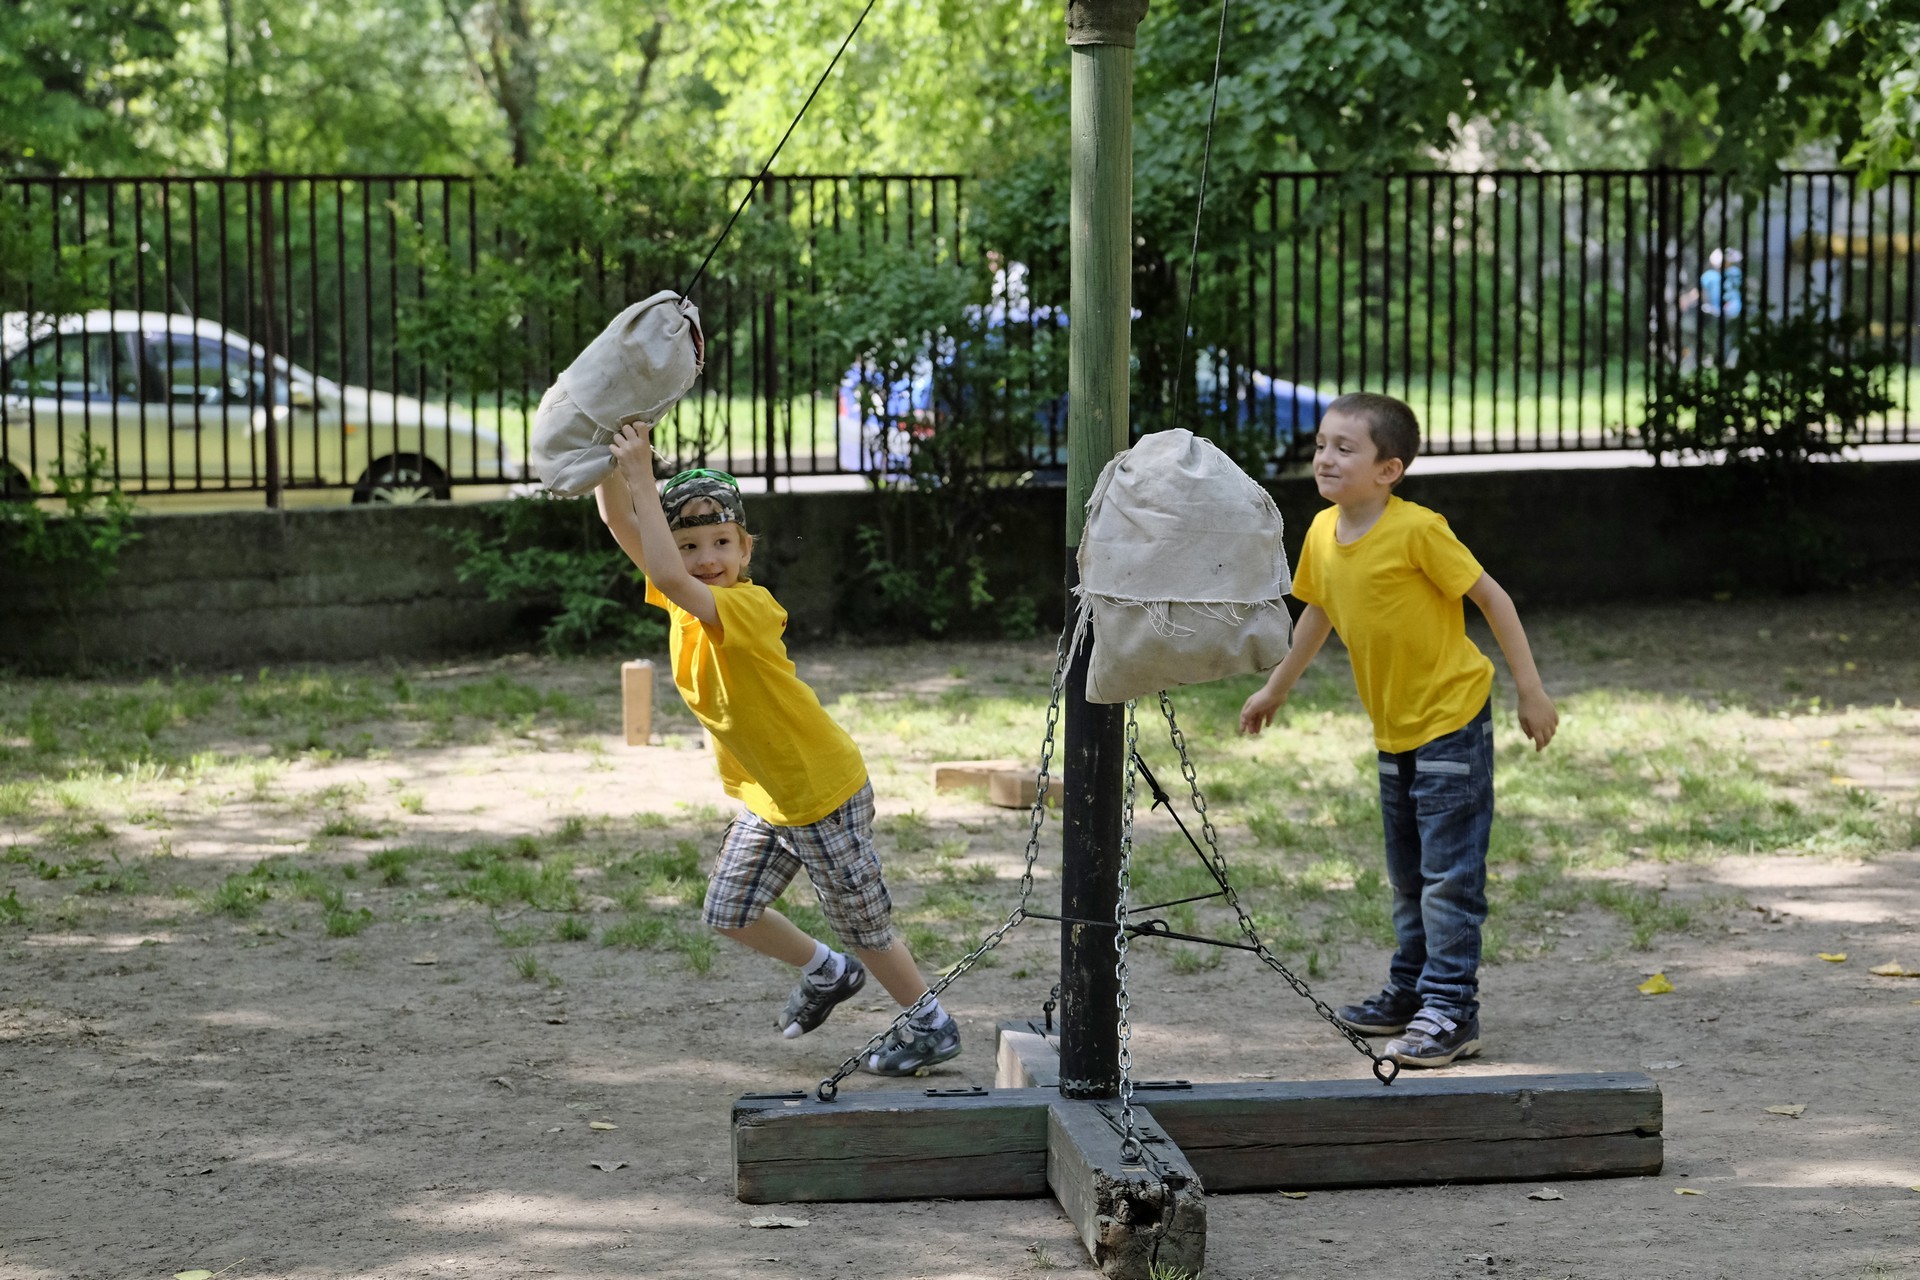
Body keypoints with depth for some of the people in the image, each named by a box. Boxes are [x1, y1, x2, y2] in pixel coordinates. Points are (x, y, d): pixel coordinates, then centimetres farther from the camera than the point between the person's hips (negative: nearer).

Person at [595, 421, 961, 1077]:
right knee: (728, 912, 15)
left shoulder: (750, 606, -31)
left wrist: (643, 481, -44)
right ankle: (827, 973, 40)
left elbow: (670, 579, -48)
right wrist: (610, 459, -27)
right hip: (764, 795, 8)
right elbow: (621, 524, -11)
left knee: (864, 928, 7)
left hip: (825, 794, -8)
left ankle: (931, 1025, 30)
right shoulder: (686, 602, -8)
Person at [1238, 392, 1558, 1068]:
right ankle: (1410, 992, 30)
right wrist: (1275, 688, 28)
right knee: (1408, 873, 19)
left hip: (1452, 719, -8)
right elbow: (1318, 612, 18)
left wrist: (1530, 691, -14)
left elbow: (1493, 598, -15)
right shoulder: (1322, 533, 0)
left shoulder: (1417, 530, -21)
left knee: (1450, 873, -8)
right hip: (1394, 730, 8)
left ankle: (1450, 1009, -4)